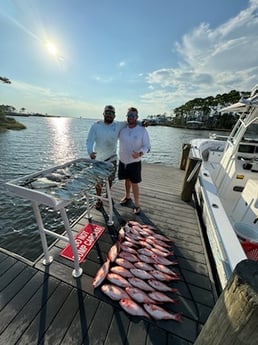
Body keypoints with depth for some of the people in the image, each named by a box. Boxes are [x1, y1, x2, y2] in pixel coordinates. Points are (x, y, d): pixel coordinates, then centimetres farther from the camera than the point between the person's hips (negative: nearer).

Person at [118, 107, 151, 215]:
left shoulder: (142, 130, -11)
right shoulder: (122, 128, -2)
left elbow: (147, 146, -9)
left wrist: (140, 153, -29)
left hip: (134, 162, -3)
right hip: (122, 160, 3)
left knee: (134, 183, 3)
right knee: (127, 180, 19)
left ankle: (137, 204, 20)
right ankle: (127, 196, 43)